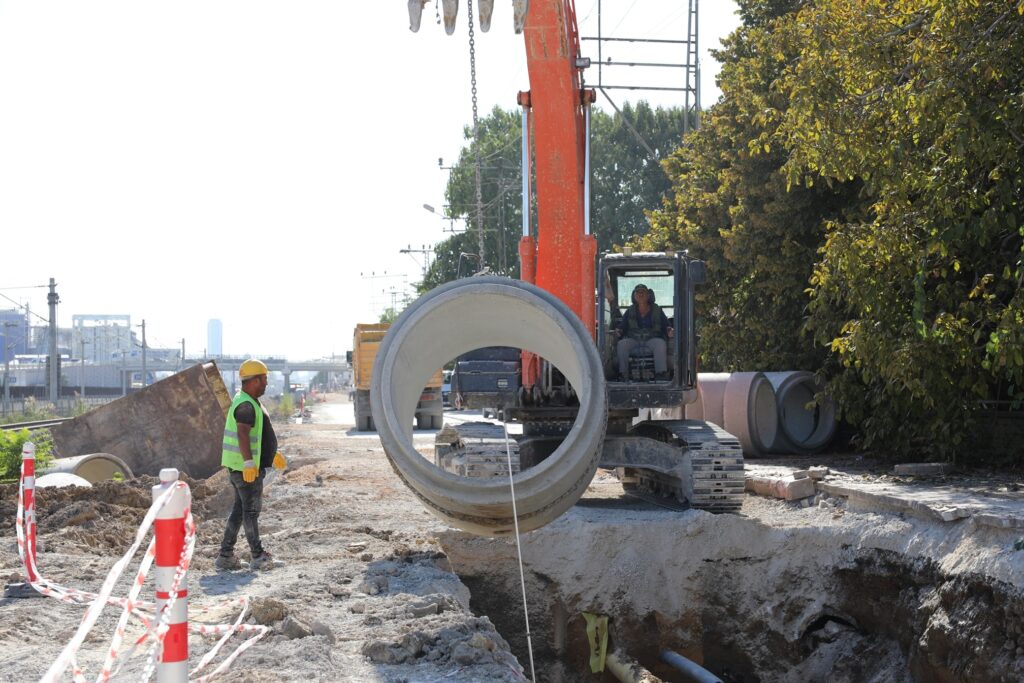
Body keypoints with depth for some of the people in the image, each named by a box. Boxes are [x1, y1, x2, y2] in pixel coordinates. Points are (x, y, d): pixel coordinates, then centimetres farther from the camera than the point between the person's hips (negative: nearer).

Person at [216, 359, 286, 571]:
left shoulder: (251, 402, 16)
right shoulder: (246, 405, -19)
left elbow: (258, 432, 27)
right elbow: (243, 434, -31)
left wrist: (273, 453, 32)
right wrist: (249, 463, -39)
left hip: (250, 466, 10)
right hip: (245, 466, -10)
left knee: (240, 509, 11)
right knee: (251, 510, -1)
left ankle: (226, 556, 13)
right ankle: (258, 556, 8)